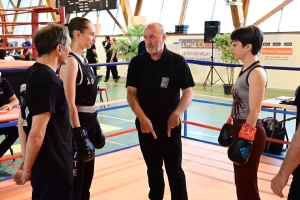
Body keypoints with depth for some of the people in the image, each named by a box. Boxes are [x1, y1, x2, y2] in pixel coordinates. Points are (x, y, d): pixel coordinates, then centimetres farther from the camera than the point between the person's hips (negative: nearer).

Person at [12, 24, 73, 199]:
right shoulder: (49, 81, -22)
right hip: (54, 167, -9)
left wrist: (26, 163, 13)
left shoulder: (30, 73, 5)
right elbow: (37, 134, -24)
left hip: (42, 164, 9)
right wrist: (26, 170, -10)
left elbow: (22, 122, 10)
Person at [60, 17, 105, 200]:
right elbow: (70, 103, -22)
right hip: (77, 121, -9)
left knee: (88, 169, 20)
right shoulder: (70, 61, -18)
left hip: (90, 120, 9)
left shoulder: (83, 59, 9)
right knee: (76, 172, 4)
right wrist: (78, 133, -22)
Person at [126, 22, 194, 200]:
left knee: (175, 170, 5)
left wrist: (177, 113, -19)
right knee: (153, 168, 17)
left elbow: (188, 91, -4)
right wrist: (142, 117, -16)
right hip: (145, 124, 2)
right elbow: (131, 93, -3)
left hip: (170, 124, -2)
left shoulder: (178, 61, -5)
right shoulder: (137, 62, 0)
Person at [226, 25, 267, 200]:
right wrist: (230, 126, 20)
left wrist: (245, 138, -22)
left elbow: (254, 111, -21)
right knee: (241, 183, 19)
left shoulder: (257, 73, -18)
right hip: (239, 129, 9)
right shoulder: (245, 70, 10)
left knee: (247, 185, 3)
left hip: (249, 134, -9)